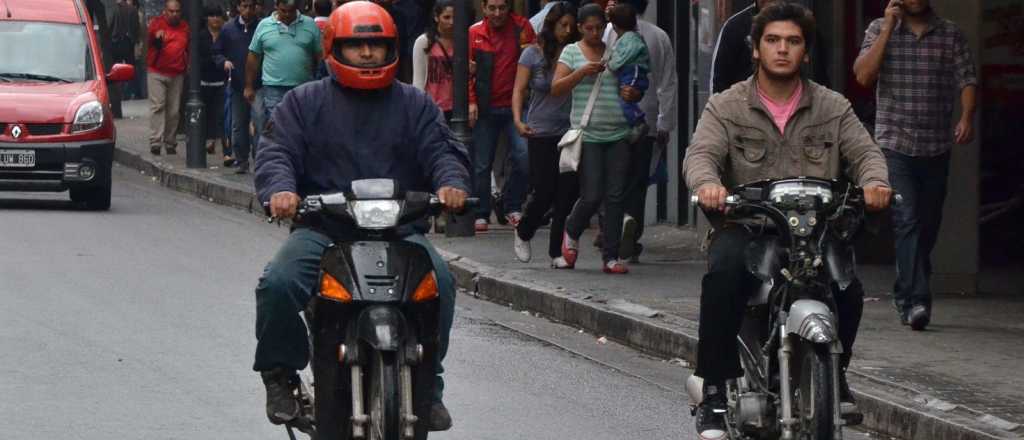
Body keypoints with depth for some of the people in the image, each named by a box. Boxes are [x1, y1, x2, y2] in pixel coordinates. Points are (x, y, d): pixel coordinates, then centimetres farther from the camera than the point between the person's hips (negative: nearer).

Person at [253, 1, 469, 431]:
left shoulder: (414, 104, 17)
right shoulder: (304, 102, 12)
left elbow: (441, 148, 7)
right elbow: (276, 151, 1)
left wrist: (451, 182, -17)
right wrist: (280, 188, -22)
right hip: (322, 227, -1)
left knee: (439, 282, -27)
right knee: (278, 284, -28)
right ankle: (279, 373, -3)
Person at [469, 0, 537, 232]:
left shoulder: (521, 27, 2)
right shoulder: (474, 33, 0)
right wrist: (471, 101, -5)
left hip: (515, 106, 0)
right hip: (486, 108, 0)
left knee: (524, 156, -15)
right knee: (481, 164, 4)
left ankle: (512, 206, 3)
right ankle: (481, 214, 15)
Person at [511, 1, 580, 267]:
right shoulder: (534, 54, 0)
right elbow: (519, 90, -1)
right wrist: (518, 120, -15)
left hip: (570, 132, 2)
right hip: (541, 133, -2)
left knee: (568, 192, -3)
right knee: (544, 192, -2)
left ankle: (557, 252, 6)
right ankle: (523, 234, 27)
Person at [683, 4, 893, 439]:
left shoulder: (832, 108, 14)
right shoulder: (726, 107, 8)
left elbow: (864, 150, 3)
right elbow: (700, 154, -7)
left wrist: (874, 181, -22)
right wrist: (708, 183, -32)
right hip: (746, 227, -1)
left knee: (849, 287, -27)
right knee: (722, 276, -34)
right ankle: (715, 390, -24)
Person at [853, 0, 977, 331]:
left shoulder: (951, 35, 8)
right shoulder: (880, 30, 4)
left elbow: (967, 80, 1)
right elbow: (864, 75, -9)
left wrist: (966, 118, -17)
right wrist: (889, 27, -12)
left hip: (936, 148, 3)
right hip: (895, 146, -3)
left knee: (928, 227, 11)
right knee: (908, 221, -17)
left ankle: (905, 295, 28)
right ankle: (917, 300, -23)